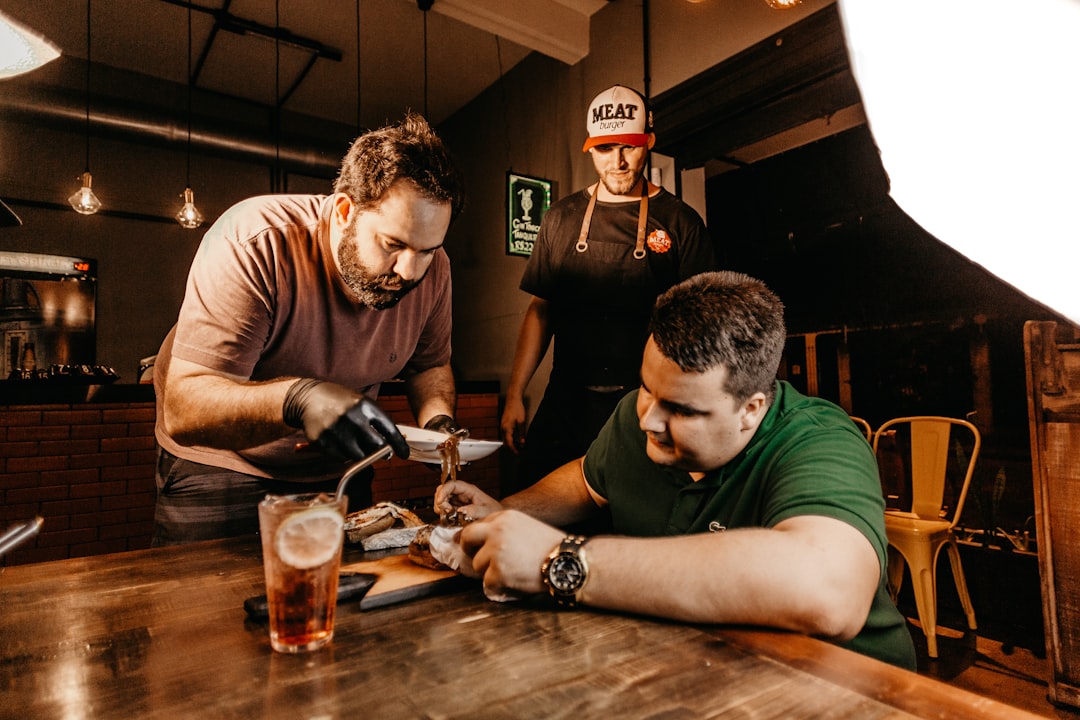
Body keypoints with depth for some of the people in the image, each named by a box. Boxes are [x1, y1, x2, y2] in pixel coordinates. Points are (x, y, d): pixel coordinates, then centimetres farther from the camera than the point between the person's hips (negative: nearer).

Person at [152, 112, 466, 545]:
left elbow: (429, 364, 2)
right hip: (220, 465, -3)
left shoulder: (430, 269, -15)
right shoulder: (252, 244, -29)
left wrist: (439, 422, -19)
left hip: (337, 474, 4)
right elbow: (183, 409, -34)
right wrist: (295, 398, -52)